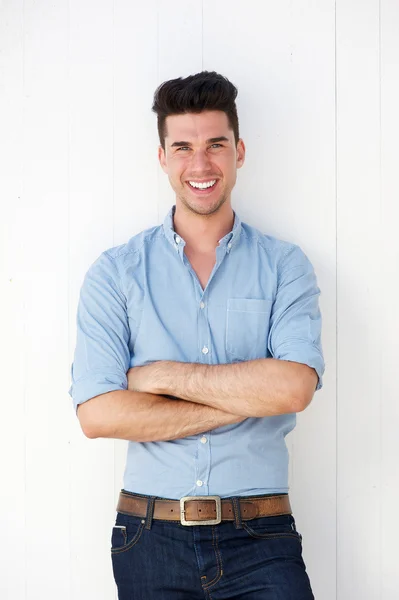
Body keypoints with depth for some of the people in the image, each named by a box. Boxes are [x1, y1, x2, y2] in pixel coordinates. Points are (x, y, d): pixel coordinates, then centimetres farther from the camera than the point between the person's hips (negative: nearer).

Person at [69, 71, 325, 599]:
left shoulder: (285, 266, 3)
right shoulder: (115, 273, 1)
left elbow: (294, 387, -13)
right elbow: (97, 413, -10)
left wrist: (163, 375, -10)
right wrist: (245, 400, -10)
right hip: (150, 538, 1)